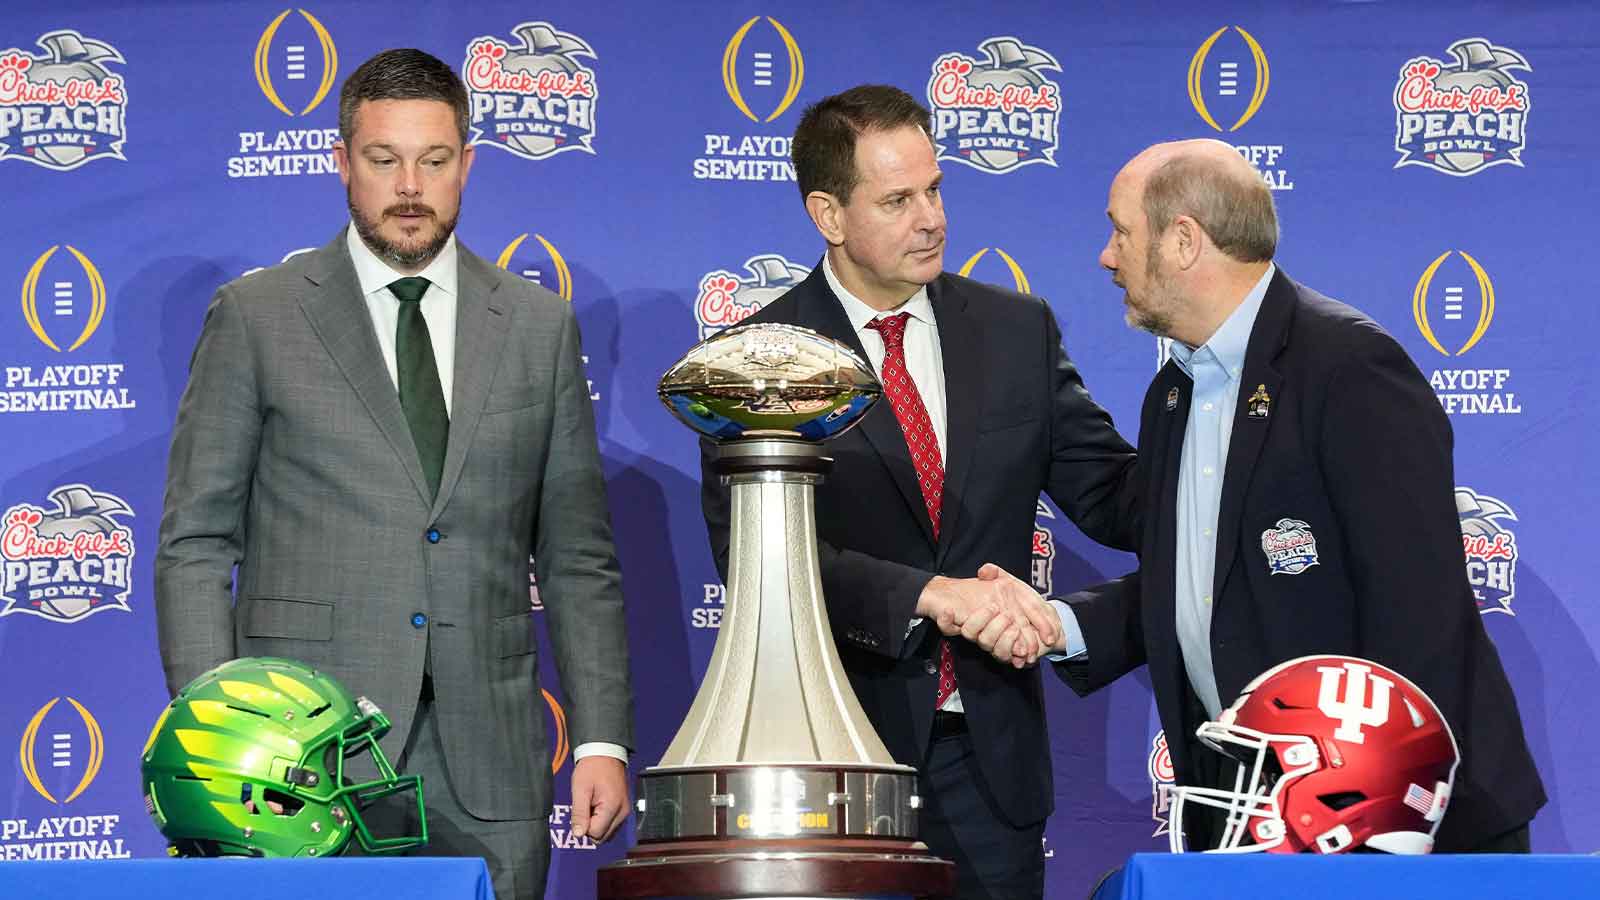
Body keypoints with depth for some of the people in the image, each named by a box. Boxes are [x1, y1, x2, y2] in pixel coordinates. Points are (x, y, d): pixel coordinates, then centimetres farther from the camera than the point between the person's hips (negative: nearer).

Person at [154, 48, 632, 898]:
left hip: (487, 766, 2)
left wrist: (601, 739, 3)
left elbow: (578, 560, 13)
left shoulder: (539, 327, 12)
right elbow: (195, 547, 3)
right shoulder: (256, 317, 5)